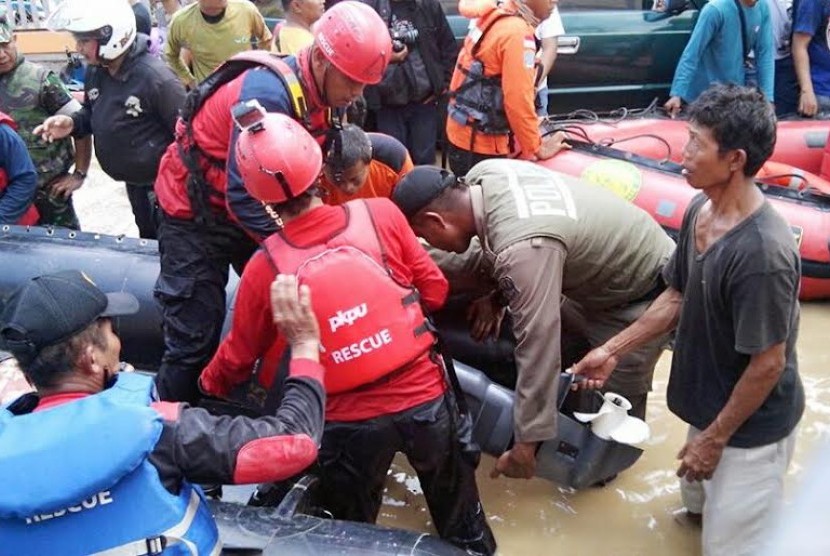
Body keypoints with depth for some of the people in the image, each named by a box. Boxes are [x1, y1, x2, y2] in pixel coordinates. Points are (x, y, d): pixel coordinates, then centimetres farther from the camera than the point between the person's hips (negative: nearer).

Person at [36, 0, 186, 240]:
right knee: (148, 243, 26)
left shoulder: (154, 76, -27)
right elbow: (93, 114, 16)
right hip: (134, 183, 8)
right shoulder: (94, 72, -2)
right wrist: (71, 123, -8)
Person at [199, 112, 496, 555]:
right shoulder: (381, 214, -13)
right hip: (425, 398, 1)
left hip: (349, 423, -1)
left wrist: (208, 387, 23)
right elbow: (434, 290, 0)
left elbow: (239, 356, 1)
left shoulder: (265, 267, -14)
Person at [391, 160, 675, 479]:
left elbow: (538, 346, -39)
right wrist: (496, 294, -3)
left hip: (642, 294, -8)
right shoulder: (483, 175, -14)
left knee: (617, 397, 5)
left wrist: (526, 444, -33)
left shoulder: (522, 249, -40)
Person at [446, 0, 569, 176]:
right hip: (480, 143, -9)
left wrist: (531, 122, 18)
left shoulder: (496, 18, 9)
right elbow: (518, 100, -23)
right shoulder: (517, 32, -20)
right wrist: (538, 148, -13)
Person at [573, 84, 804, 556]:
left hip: (750, 427, -8)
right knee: (699, 504, 28)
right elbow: (677, 297, 6)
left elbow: (768, 364, -26)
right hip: (710, 404, 8)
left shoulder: (762, 253, -34)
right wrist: (613, 350, 6)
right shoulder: (701, 210, -8)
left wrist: (715, 438, -16)